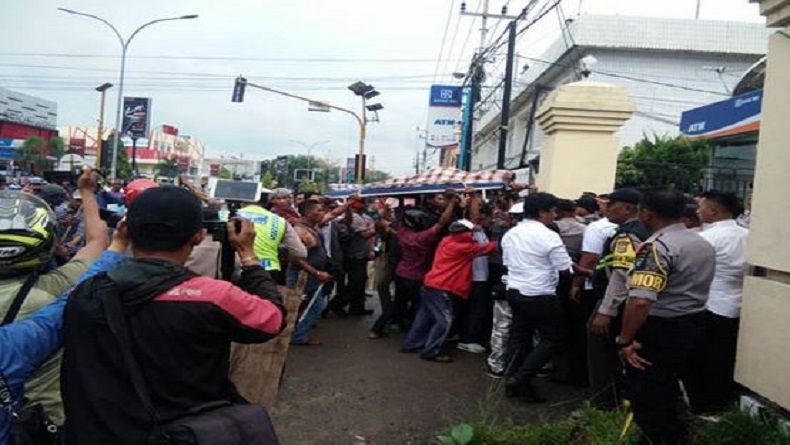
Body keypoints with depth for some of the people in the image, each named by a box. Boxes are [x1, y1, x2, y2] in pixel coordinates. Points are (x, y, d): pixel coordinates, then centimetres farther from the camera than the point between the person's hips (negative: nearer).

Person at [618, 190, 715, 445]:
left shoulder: (657, 246, -22)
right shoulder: (703, 244, 8)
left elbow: (640, 301, -30)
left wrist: (625, 340, -23)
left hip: (659, 331, -9)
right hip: (693, 327, 9)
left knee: (646, 397, 6)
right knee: (667, 393, 25)